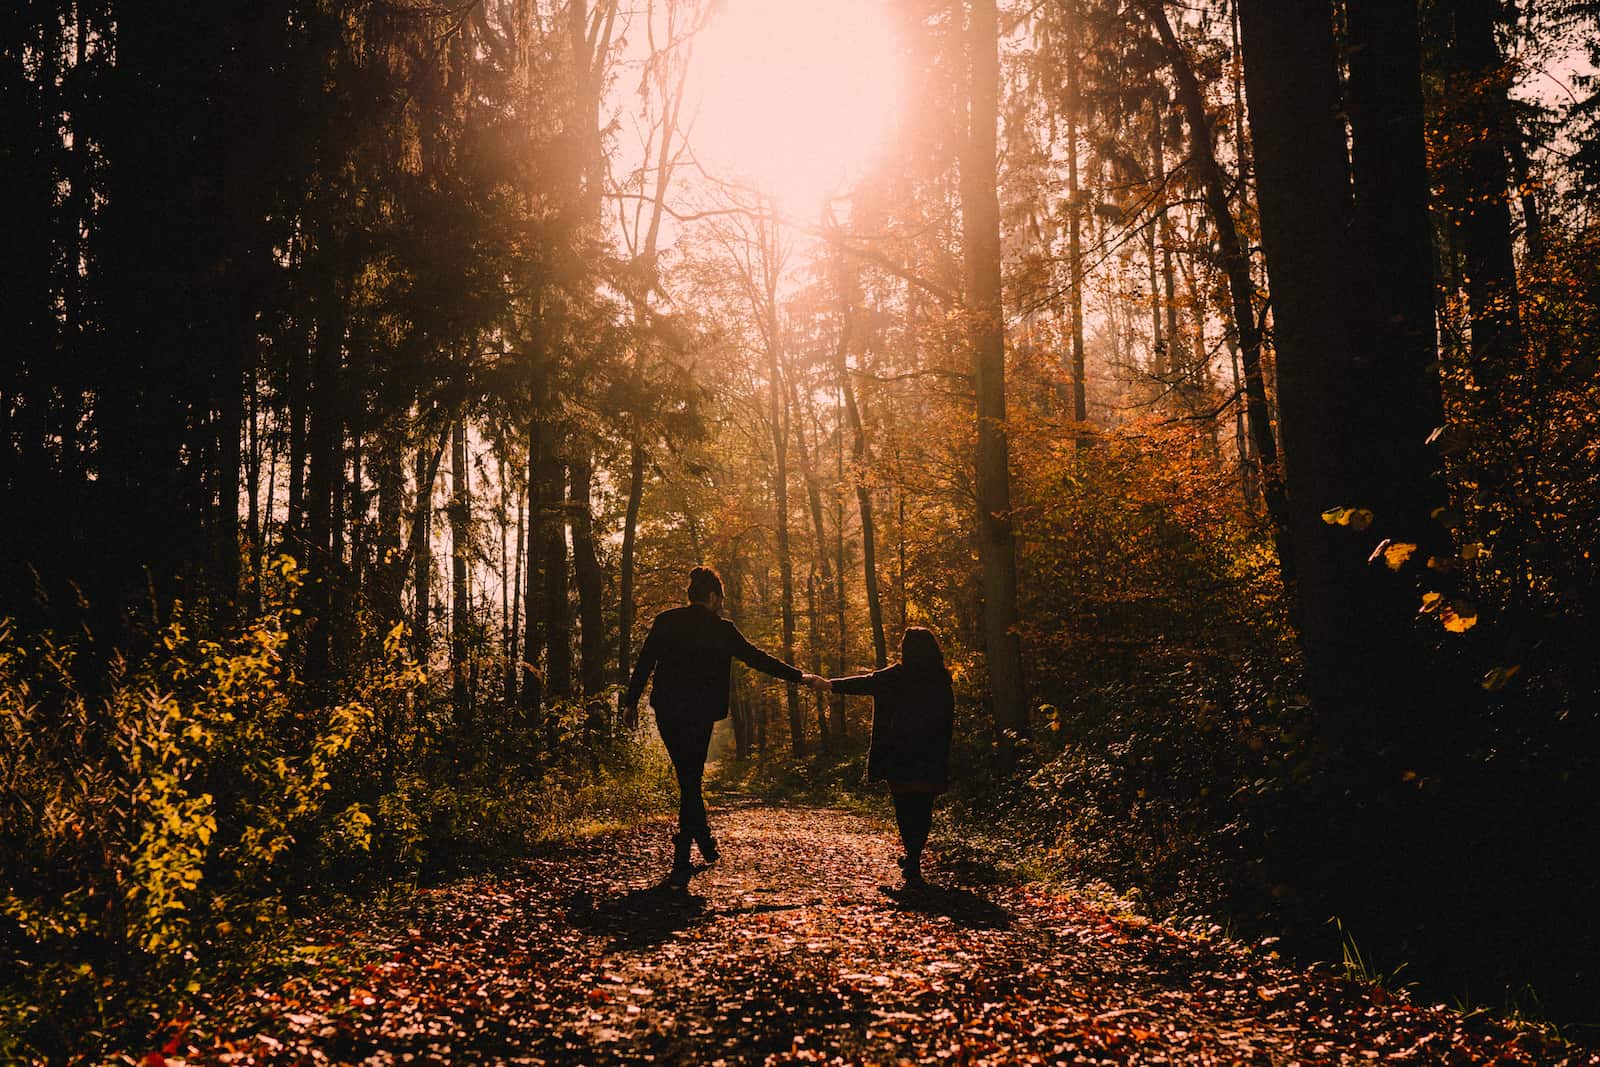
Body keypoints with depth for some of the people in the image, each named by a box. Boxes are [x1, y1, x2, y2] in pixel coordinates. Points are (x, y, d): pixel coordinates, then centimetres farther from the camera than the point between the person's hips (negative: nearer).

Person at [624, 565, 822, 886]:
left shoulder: (664, 622, 3)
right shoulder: (721, 629, -4)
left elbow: (644, 663, 2)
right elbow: (757, 658, 2)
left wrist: (631, 702, 9)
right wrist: (798, 676, 12)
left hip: (667, 712, 3)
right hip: (699, 714, -3)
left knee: (687, 778, 21)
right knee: (690, 781, 2)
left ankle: (705, 840, 32)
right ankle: (680, 863, -4)